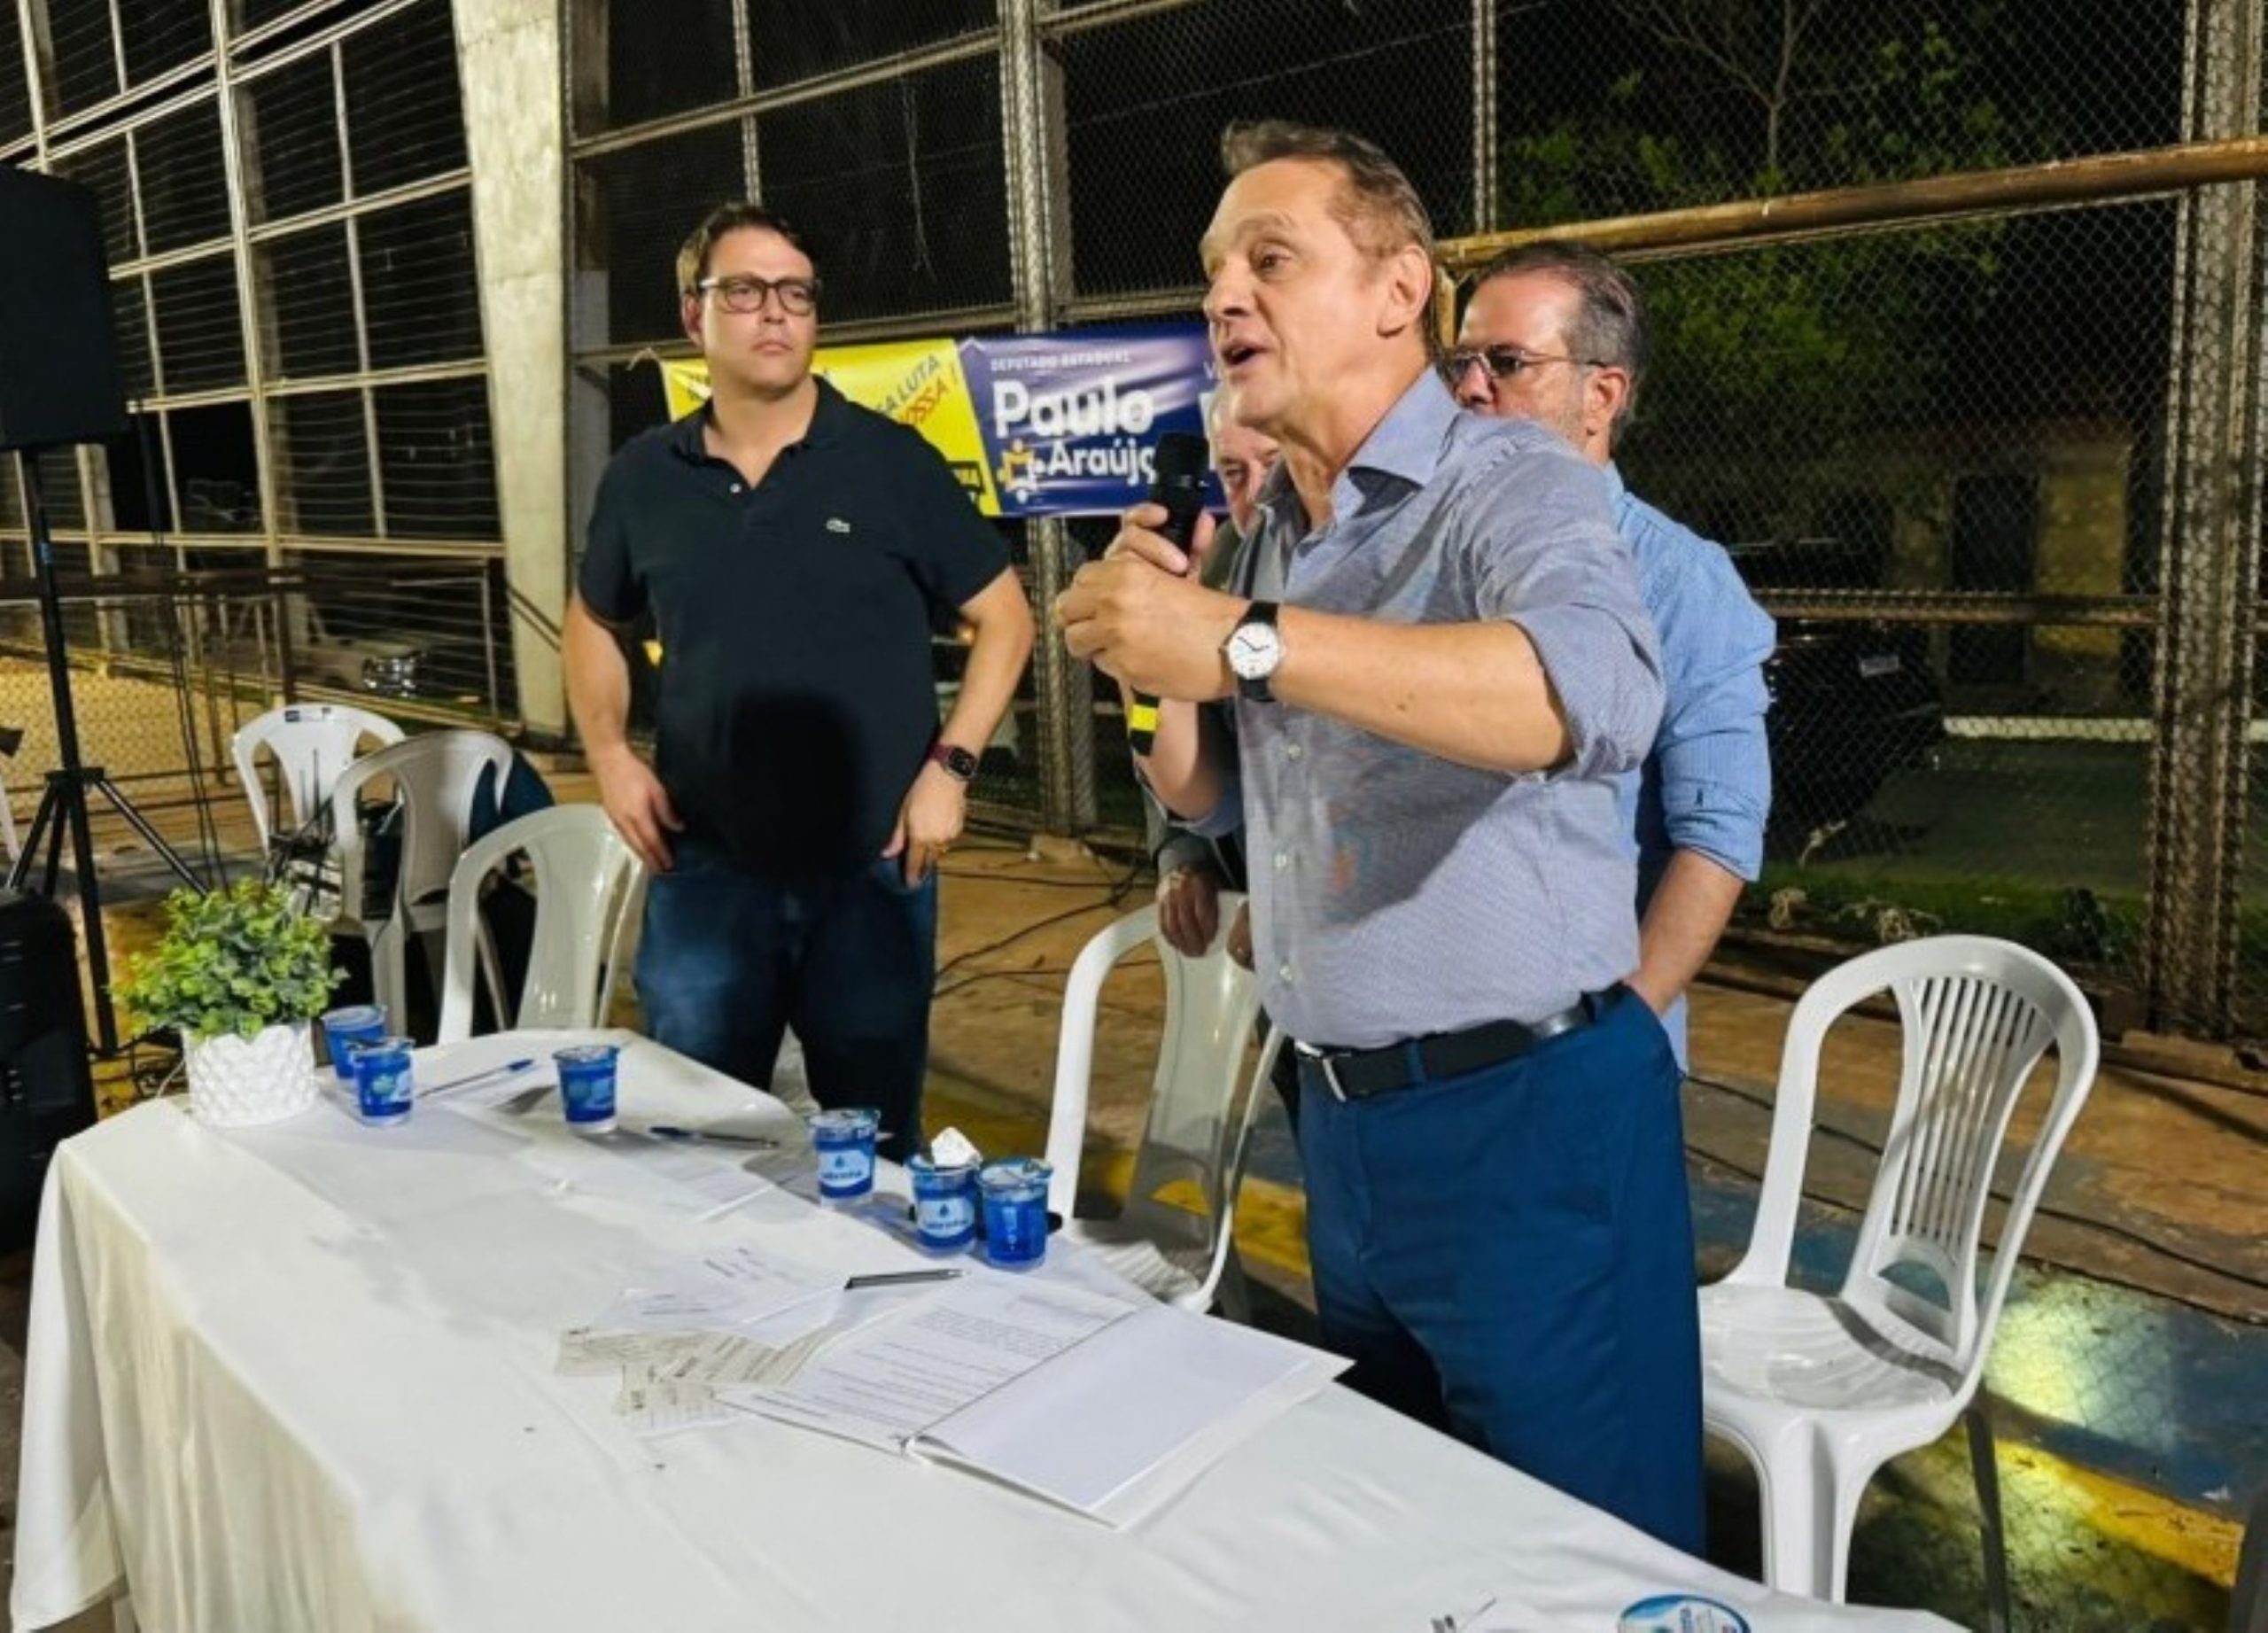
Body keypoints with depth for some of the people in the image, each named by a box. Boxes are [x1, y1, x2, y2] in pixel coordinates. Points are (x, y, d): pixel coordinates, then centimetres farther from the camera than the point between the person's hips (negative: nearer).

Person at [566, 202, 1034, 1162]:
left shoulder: (891, 463, -4)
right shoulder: (644, 478, 5)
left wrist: (949, 767, -9)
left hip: (870, 869, -2)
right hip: (704, 870, 2)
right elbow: (593, 623, 20)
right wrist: (609, 756, 5)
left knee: (874, 1152, 12)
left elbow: (1003, 619, 1)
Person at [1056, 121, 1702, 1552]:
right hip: (1343, 1111, 8)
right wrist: (1161, 669, -5)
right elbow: (1208, 802, 15)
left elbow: (1598, 696, -37)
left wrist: (1243, 640, -38)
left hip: (1528, 1114, -7)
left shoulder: (1514, 486, -14)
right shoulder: (1269, 528, 9)